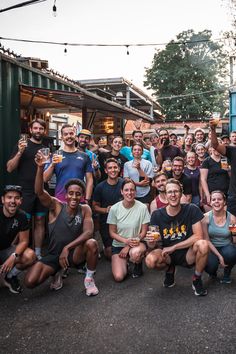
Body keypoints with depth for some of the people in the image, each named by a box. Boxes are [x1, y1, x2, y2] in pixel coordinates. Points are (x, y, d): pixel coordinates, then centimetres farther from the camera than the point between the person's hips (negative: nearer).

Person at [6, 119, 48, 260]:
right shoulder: (22, 145, 0)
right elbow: (9, 168, -6)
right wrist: (19, 152, -19)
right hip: (25, 191, -4)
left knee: (40, 222, 8)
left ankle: (37, 253, 18)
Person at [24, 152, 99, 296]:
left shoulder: (85, 209, -9)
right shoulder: (56, 206, -13)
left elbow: (88, 232, -21)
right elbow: (40, 192, -28)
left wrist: (67, 247, -29)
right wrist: (41, 167, -43)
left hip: (74, 253, 0)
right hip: (53, 255, 1)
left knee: (92, 243, -31)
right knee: (30, 282, -17)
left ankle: (89, 279, -4)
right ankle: (57, 272, 16)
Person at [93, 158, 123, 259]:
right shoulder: (100, 187, -5)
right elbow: (95, 206, 1)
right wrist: (105, 210, -18)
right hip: (106, 223, 0)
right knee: (110, 252, -1)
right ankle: (105, 249, 33)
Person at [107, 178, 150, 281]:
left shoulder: (142, 208, -12)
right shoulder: (114, 209, -9)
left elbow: (144, 231, -6)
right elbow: (112, 232, -2)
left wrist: (128, 246, -13)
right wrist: (126, 241, -20)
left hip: (136, 243, -1)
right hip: (118, 245, 1)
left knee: (135, 253, -38)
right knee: (118, 277, -16)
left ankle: (138, 265, 0)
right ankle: (124, 262, 19)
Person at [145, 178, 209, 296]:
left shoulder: (192, 210, -12)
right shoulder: (157, 215, -9)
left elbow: (198, 236, -16)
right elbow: (153, 244, -3)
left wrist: (173, 247, -18)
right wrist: (151, 242, -29)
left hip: (188, 254, -1)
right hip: (167, 255, 1)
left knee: (203, 244, -32)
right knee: (150, 260, -30)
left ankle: (197, 279, -2)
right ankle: (170, 269, 9)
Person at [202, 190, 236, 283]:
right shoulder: (206, 217, -11)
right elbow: (206, 240, -10)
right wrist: (219, 256, -19)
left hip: (226, 247, 1)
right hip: (212, 248, -1)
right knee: (210, 267, -30)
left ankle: (227, 274, 2)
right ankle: (213, 272, 13)